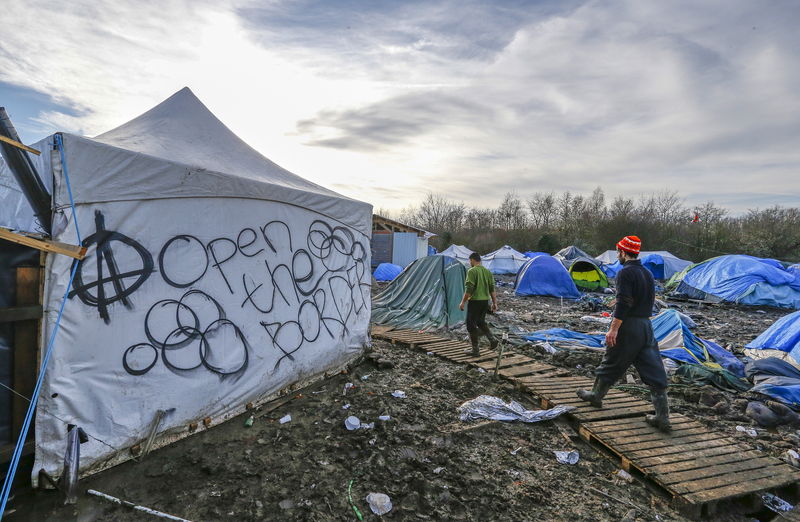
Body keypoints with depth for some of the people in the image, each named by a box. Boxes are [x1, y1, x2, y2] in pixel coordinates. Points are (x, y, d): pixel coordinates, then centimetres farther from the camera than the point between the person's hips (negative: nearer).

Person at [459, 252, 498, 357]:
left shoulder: (472, 271, -13)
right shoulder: (487, 271, 10)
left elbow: (469, 289, -17)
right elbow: (492, 289, 11)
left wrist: (463, 302, -11)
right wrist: (494, 303, 16)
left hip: (475, 301, -7)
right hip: (485, 301, 7)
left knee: (471, 324, 3)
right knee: (481, 322, 24)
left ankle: (475, 350, 7)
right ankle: (492, 339, 6)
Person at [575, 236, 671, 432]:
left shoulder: (625, 272, -13)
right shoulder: (647, 273, 13)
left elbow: (623, 303, -21)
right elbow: (650, 300, 19)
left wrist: (613, 328, -21)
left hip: (627, 327, -7)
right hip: (647, 326, 8)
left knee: (611, 364, 10)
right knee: (655, 372, 6)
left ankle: (596, 395, 29)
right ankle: (663, 417, 7)